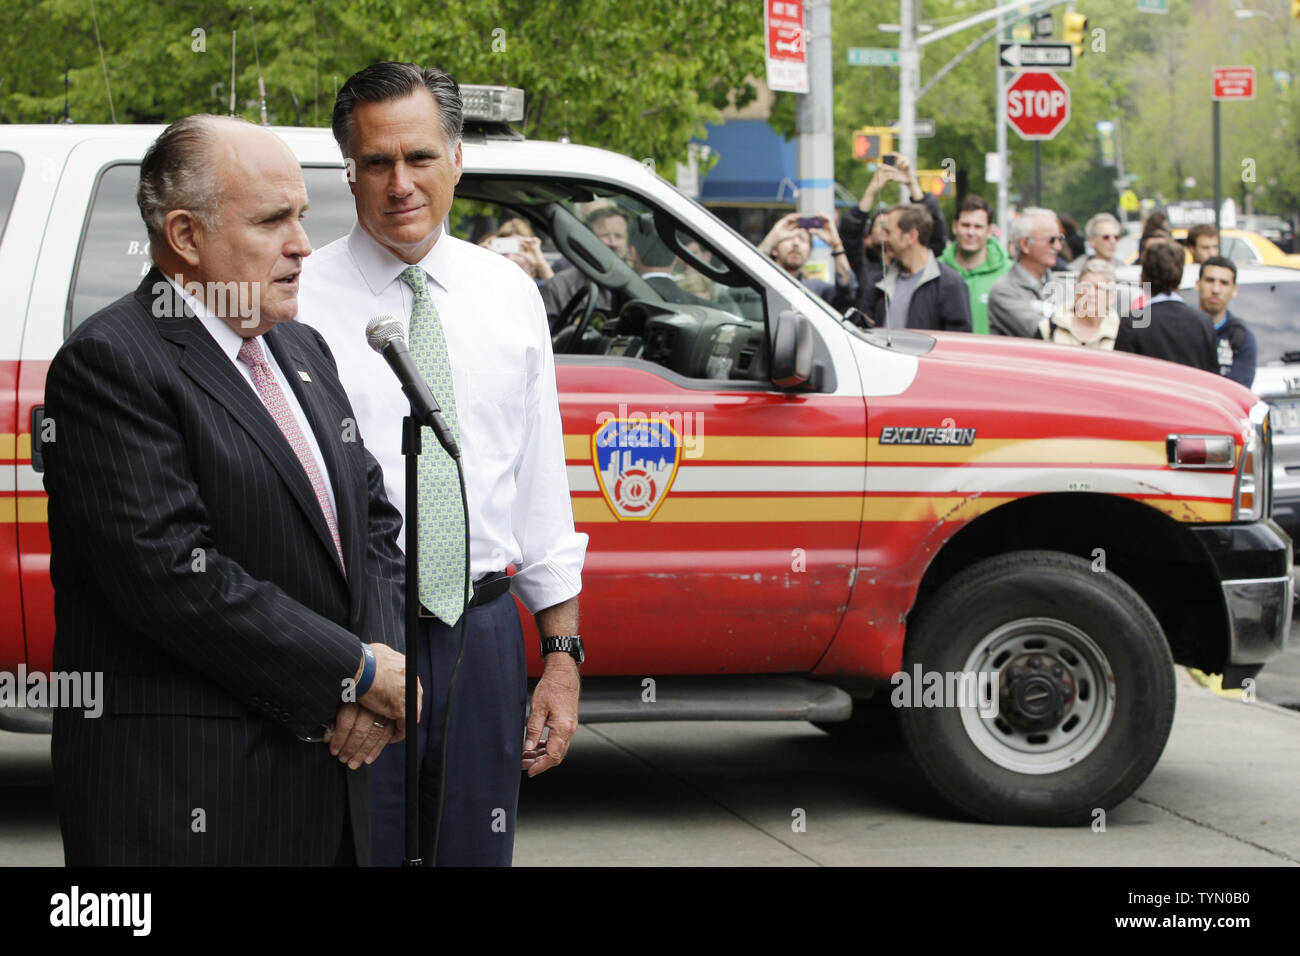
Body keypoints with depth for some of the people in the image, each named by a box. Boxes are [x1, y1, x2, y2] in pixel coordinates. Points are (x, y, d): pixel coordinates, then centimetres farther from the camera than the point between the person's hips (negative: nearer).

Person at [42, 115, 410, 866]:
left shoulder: (303, 351, 16)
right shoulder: (110, 365, -12)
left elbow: (374, 520, 17)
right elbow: (171, 574, -20)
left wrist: (387, 659, -3)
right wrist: (358, 671, -15)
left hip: (328, 771, 8)